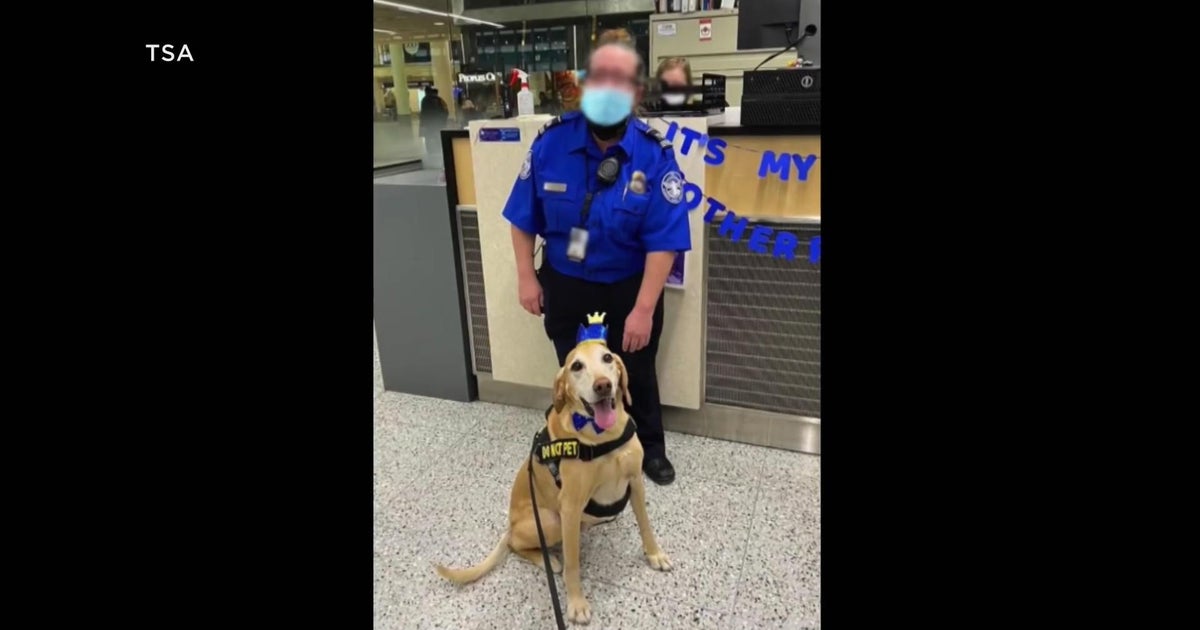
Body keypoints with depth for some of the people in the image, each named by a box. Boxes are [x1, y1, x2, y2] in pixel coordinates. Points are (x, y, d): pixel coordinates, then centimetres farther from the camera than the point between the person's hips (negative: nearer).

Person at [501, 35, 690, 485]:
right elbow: (523, 216, -3)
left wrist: (643, 309, -23)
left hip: (628, 288, -1)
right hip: (565, 285, 2)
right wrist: (527, 277, -5)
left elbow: (664, 241, -21)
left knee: (637, 375, 18)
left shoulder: (654, 155, -19)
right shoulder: (552, 142, -13)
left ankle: (649, 449, 43)